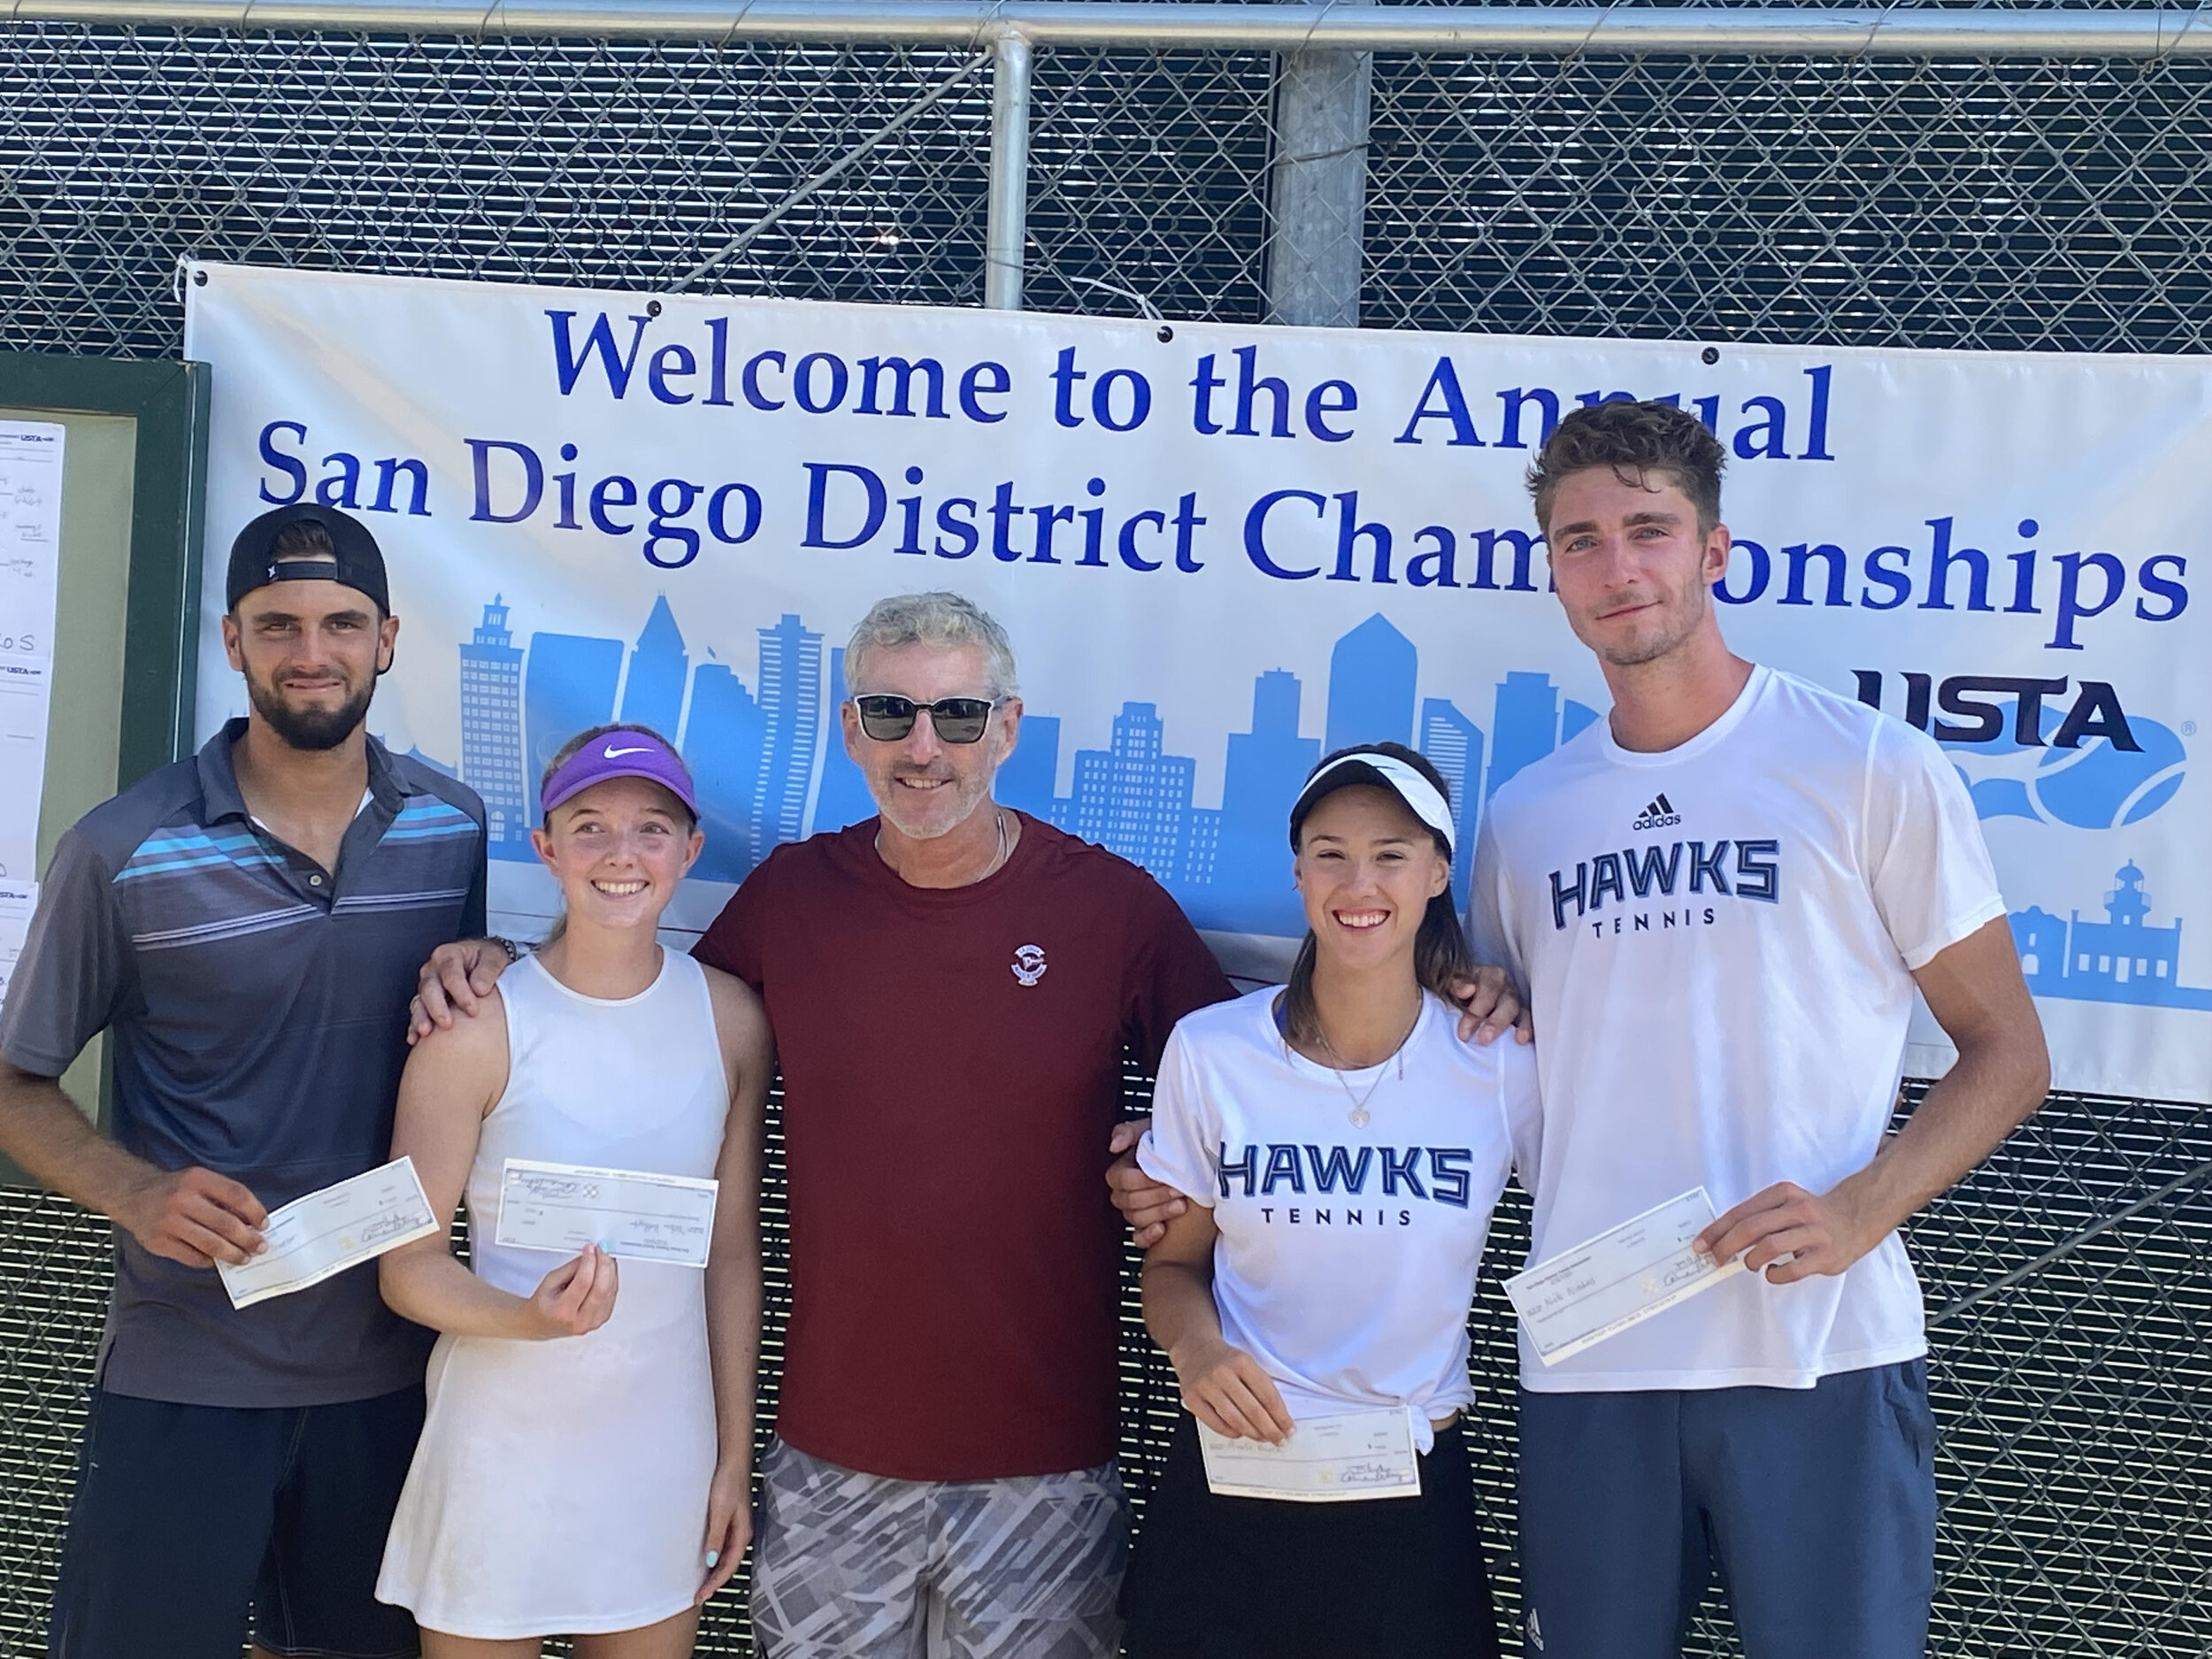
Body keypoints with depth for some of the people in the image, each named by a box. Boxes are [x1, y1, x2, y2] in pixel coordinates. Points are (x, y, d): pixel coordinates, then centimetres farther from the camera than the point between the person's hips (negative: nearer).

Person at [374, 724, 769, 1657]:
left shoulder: (730, 1019, -1)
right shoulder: (479, 1029, -12)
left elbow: (732, 1253, 5)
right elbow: (408, 1265, -9)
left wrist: (734, 1456, 7)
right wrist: (530, 1317, -27)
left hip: (666, 1450, 3)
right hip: (504, 1448, -3)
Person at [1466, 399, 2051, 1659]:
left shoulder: (1872, 766, 0)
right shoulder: (1522, 819, 11)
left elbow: (2007, 1050, 1)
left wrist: (1862, 1210, -14)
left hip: (1822, 1359, -3)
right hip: (1588, 1366, 4)